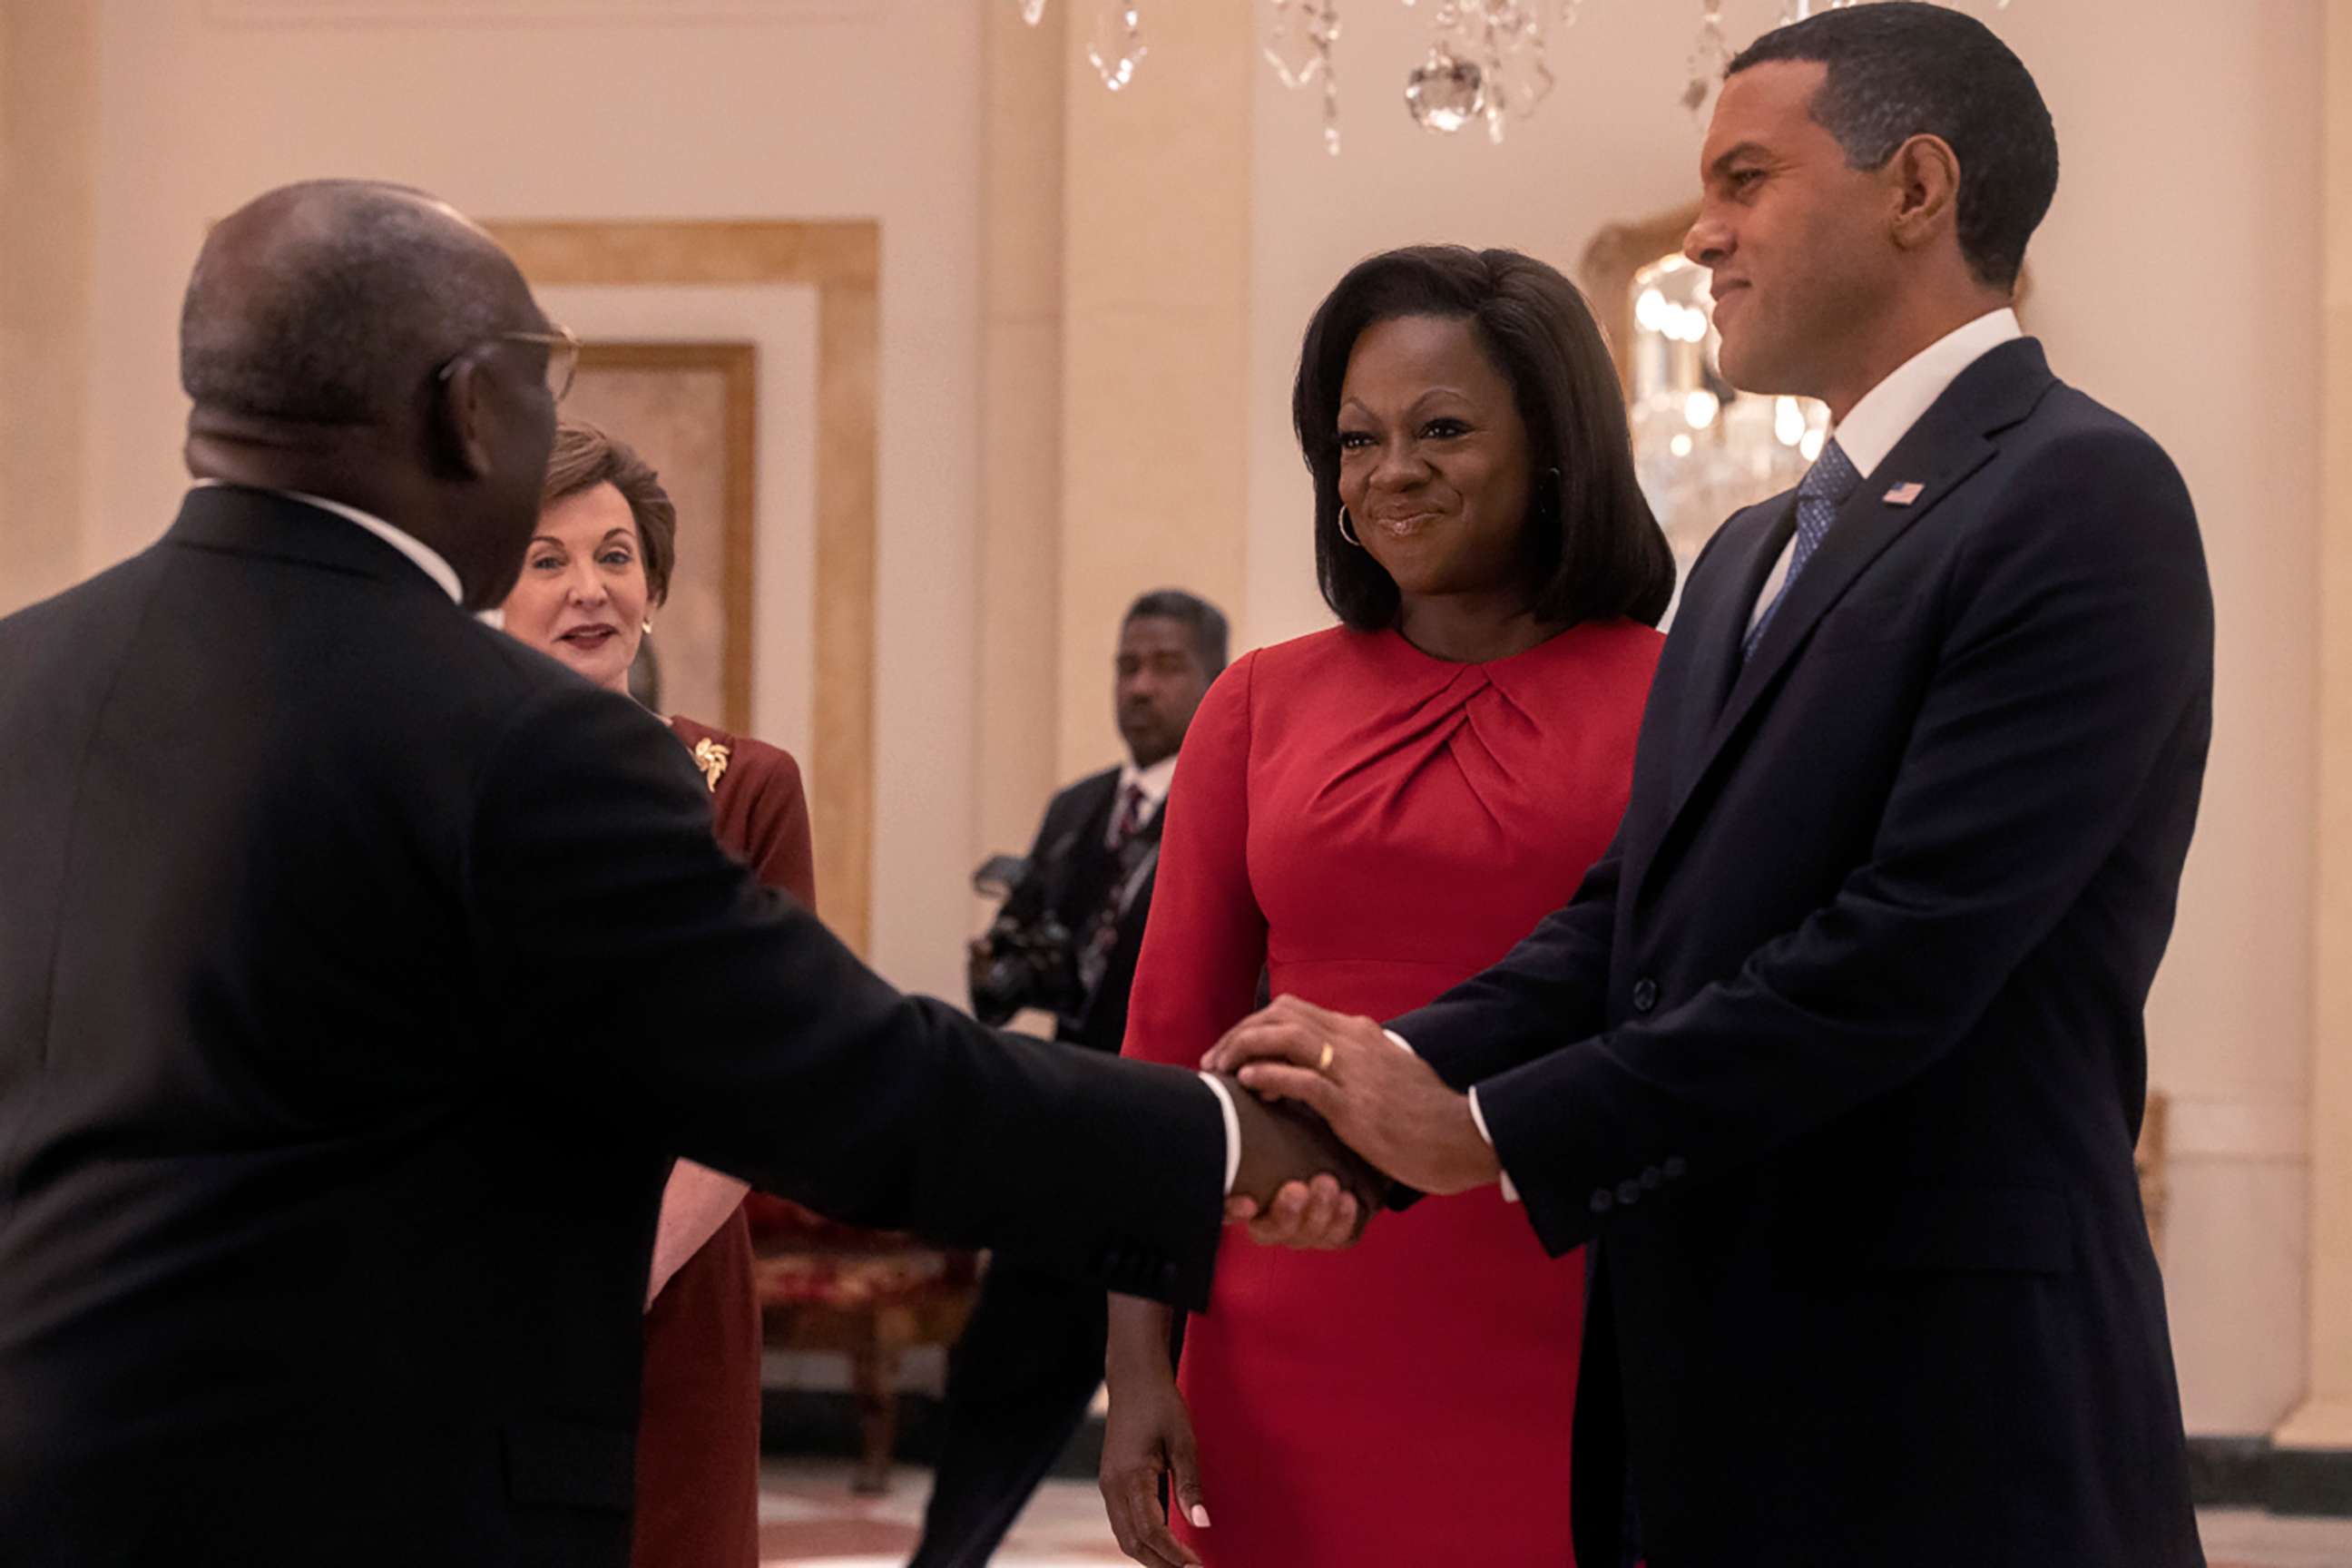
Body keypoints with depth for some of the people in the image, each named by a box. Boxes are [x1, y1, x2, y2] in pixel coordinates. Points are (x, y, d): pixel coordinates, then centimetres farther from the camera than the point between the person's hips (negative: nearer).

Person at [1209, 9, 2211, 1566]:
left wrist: (1490, 1132, -16)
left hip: (1946, 1431, -8)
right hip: (1711, 1408, 8)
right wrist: (1403, 1073, -8)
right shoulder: (1755, 554, 19)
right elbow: (1633, 914, 11)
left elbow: (1910, 949, -19)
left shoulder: (2080, 499, -11)